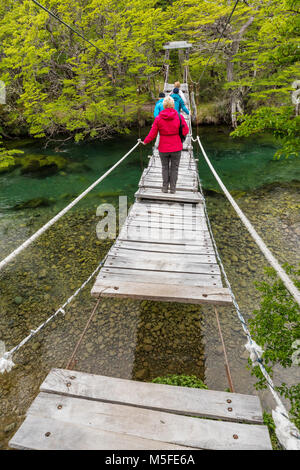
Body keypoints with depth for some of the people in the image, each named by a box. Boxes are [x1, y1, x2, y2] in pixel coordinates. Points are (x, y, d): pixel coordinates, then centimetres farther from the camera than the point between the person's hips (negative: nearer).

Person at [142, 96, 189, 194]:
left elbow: (152, 135, -4)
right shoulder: (179, 117, -9)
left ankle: (165, 187, 17)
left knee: (165, 167, 16)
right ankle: (173, 188, 15)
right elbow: (185, 132, -4)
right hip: (176, 148, -1)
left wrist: (145, 141, 12)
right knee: (174, 168, 11)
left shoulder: (158, 119, -7)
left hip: (163, 148, 1)